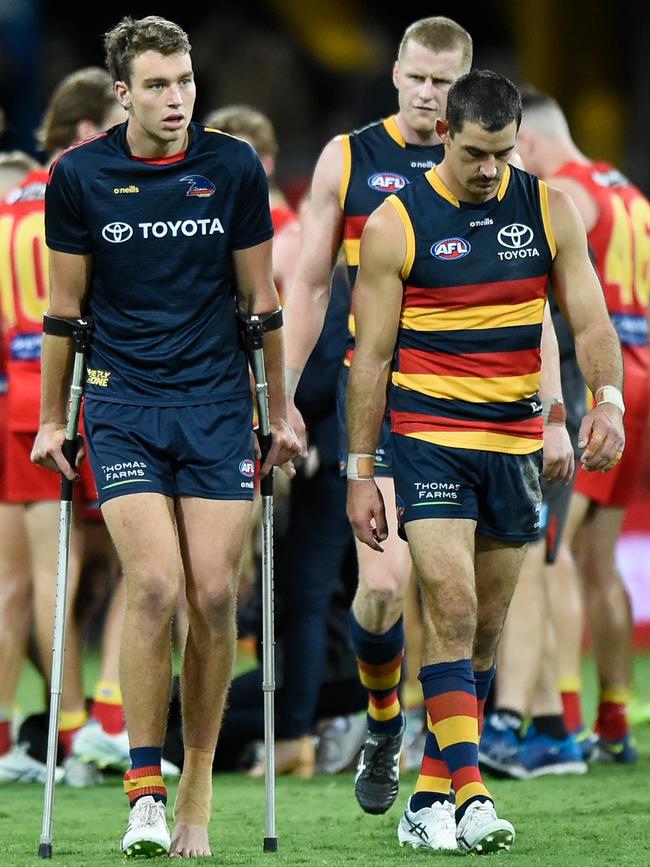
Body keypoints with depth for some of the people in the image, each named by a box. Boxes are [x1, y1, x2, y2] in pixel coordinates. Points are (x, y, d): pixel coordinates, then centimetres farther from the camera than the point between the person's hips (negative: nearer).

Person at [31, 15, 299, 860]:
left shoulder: (233, 168, -1)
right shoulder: (80, 177, -3)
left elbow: (259, 298, 8)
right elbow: (65, 306, 7)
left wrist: (281, 412, 11)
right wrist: (51, 420, 9)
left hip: (217, 406, 1)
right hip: (122, 404, -1)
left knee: (214, 594, -5)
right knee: (155, 585, -16)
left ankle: (197, 791, 8)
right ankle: (144, 791, -7)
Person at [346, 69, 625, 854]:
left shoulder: (548, 210, 4)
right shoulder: (397, 224, -5)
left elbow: (590, 320, 3)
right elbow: (371, 354, -1)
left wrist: (607, 400, -16)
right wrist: (359, 472, -3)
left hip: (516, 444, 4)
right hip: (430, 439, -4)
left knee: (486, 627, 8)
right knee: (451, 607, -17)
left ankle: (430, 799, 18)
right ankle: (470, 797, -21)